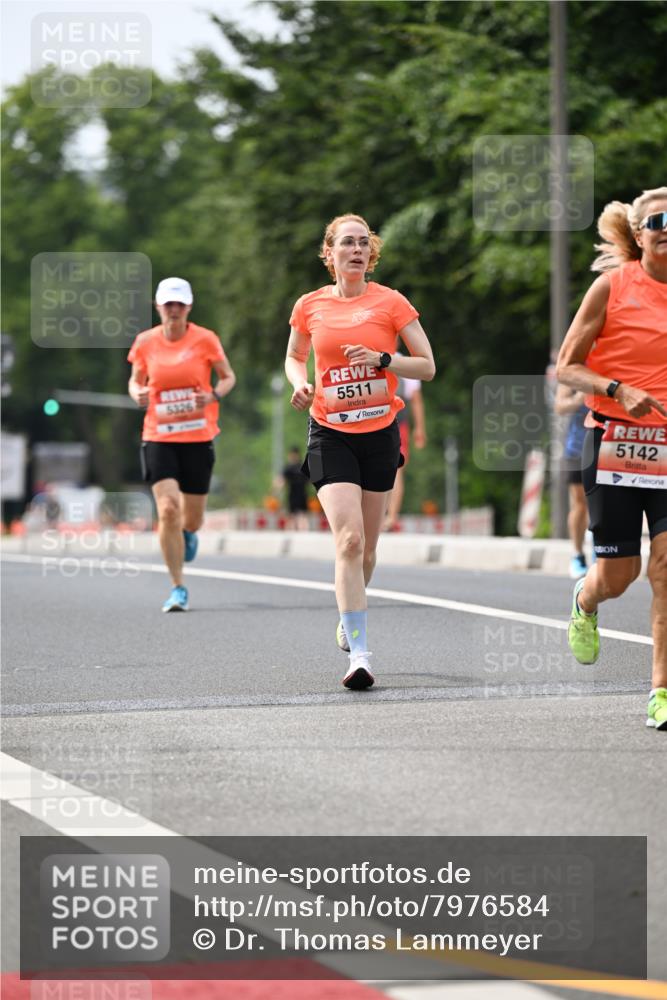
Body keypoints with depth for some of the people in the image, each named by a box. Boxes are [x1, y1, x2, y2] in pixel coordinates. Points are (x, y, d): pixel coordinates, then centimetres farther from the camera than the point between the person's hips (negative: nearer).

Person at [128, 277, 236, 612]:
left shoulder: (205, 339, -3)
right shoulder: (145, 342, 1)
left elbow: (228, 377, 7)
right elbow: (135, 380, 15)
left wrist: (213, 395, -14)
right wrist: (137, 394, -8)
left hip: (198, 437, 0)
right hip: (158, 437, 0)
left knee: (191, 518, 7)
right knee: (167, 511, -16)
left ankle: (188, 533, 48)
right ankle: (177, 588, -5)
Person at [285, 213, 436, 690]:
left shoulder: (391, 302, -3)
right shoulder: (310, 305, 2)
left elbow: (428, 366, -1)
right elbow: (294, 356, 20)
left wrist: (383, 359, -17)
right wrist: (300, 383, -2)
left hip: (380, 433, 1)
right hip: (330, 434, -1)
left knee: (366, 547, 10)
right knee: (349, 539, -17)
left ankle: (349, 619, 41)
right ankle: (360, 655, -19)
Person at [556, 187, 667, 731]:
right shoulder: (613, 284, -3)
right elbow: (567, 367, -2)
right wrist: (618, 390, -18)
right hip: (613, 441, -2)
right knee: (618, 573, 4)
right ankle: (585, 601, 42)